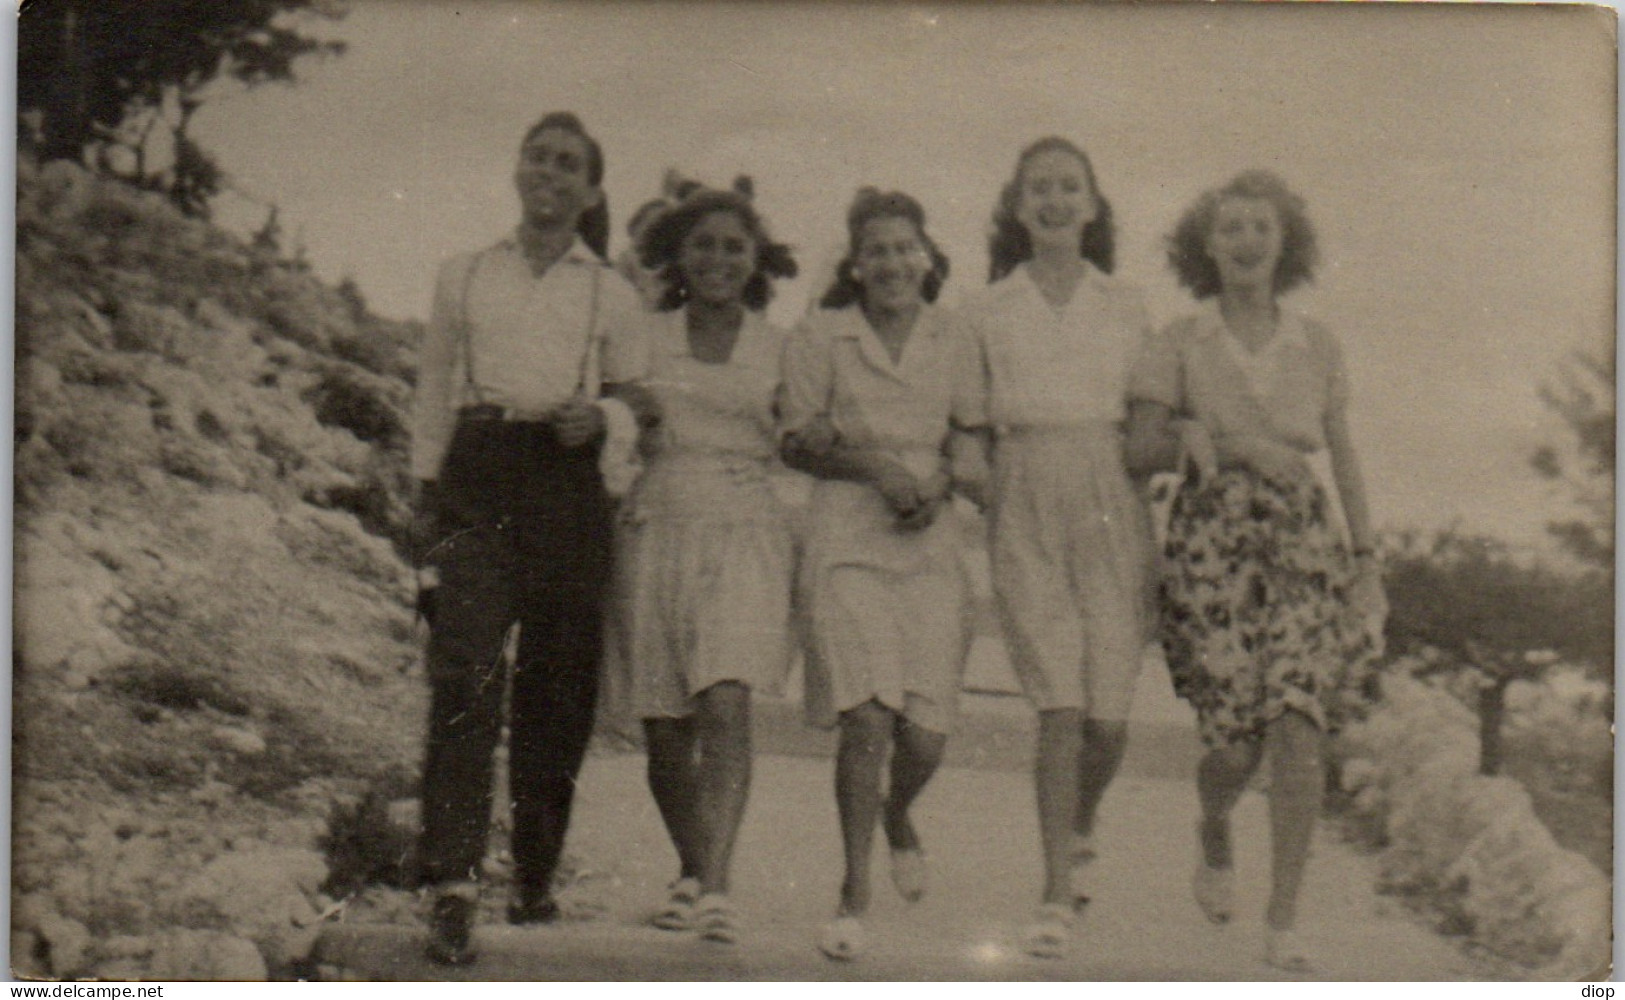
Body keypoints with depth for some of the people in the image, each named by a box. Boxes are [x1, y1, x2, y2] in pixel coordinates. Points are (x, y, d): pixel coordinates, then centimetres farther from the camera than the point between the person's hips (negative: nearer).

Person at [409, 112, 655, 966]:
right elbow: (433, 391, 17)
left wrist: (601, 415, -4)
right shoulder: (464, 278, 15)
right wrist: (427, 493, 11)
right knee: (465, 673, -16)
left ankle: (535, 877, 16)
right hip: (478, 481, -1)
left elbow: (640, 395, 18)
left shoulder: (609, 294, 13)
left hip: (568, 486, 1)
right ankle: (454, 885, -22)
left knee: (556, 686, 2)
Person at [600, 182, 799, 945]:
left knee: (725, 704, -20)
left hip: (745, 534, -2)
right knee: (664, 730, 5)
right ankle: (691, 871, 27)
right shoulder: (644, 338, 11)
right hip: (657, 530, 2)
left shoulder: (778, 350, 9)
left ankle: (715, 889, -25)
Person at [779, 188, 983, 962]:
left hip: (931, 547, 3)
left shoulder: (954, 346, 12)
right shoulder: (820, 339, 5)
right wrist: (874, 466, -9)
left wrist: (942, 481, -4)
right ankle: (854, 893, -2)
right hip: (848, 543, -2)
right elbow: (797, 443, 5)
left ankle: (898, 820, 34)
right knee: (867, 716, -16)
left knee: (925, 733, -3)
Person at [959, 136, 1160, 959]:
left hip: (1110, 501, 1)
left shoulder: (1126, 307, 12)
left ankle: (1078, 835, 31)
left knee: (1109, 715, -1)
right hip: (1025, 506, -1)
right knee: (1059, 706, -12)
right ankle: (1057, 895, -5)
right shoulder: (986, 311, 9)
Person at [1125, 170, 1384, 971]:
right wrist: (1234, 443, -10)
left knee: (1298, 730, -13)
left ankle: (1284, 925, -4)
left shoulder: (1317, 347, 10)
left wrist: (1366, 560, 9)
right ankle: (1214, 842, 30)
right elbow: (1139, 449, 1)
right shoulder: (1181, 344, 4)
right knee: (1236, 741, -6)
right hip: (1212, 548, -1)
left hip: (1303, 544, 2)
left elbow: (1344, 460, 14)